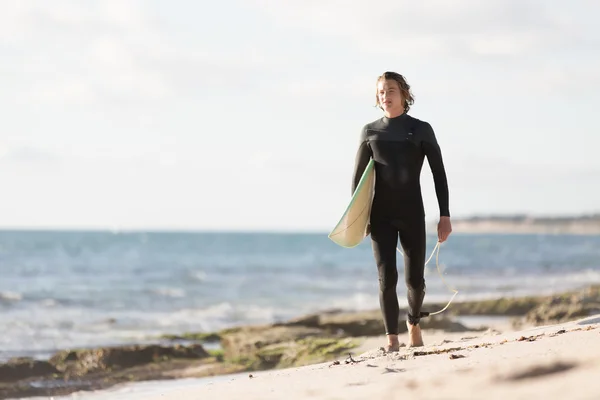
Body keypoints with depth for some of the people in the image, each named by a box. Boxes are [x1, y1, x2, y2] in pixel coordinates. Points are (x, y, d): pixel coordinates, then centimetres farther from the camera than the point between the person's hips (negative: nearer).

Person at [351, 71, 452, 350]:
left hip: (412, 214, -1)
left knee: (414, 279, 1)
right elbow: (358, 178, 11)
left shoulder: (421, 130, 4)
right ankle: (391, 339, -3)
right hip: (381, 215, 1)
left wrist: (445, 216, -4)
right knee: (387, 278, -9)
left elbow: (439, 175, 3)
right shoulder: (370, 132, 8)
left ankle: (413, 323, 30)